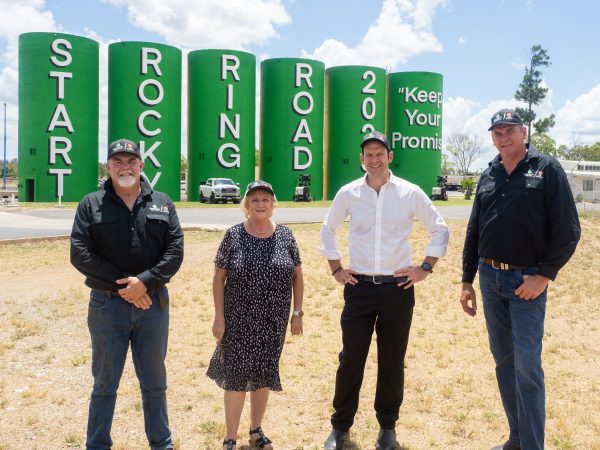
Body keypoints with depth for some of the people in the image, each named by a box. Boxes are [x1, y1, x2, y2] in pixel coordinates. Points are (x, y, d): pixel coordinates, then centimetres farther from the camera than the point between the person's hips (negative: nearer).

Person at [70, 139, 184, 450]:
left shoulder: (162, 203, 5)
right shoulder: (91, 205, 0)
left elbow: (175, 250, -3)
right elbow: (80, 253, -8)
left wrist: (144, 282, -17)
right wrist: (123, 286, -14)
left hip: (153, 303, 2)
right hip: (107, 305, -1)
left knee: (154, 381, 15)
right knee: (104, 383, 11)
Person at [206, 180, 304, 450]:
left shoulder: (285, 236, 0)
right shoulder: (233, 236, -6)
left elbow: (297, 276, 6)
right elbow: (218, 278, -3)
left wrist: (297, 312, 2)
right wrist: (219, 317, -7)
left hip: (273, 321, 2)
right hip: (239, 319, -2)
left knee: (264, 374, 12)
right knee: (236, 374, 0)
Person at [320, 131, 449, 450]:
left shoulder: (410, 193, -2)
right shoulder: (348, 193, 1)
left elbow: (439, 230, 7)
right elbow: (328, 230, 16)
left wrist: (425, 268, 1)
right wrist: (336, 268, 9)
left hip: (398, 288, 0)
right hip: (359, 287, 1)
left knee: (392, 361, 9)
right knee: (350, 359, 4)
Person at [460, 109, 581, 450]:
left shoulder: (547, 169, -4)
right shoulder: (488, 176, 11)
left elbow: (567, 230, -8)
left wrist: (544, 275, -15)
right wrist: (467, 280, 12)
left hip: (526, 280, -5)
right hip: (489, 278, 5)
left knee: (527, 365, -5)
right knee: (503, 359, 12)